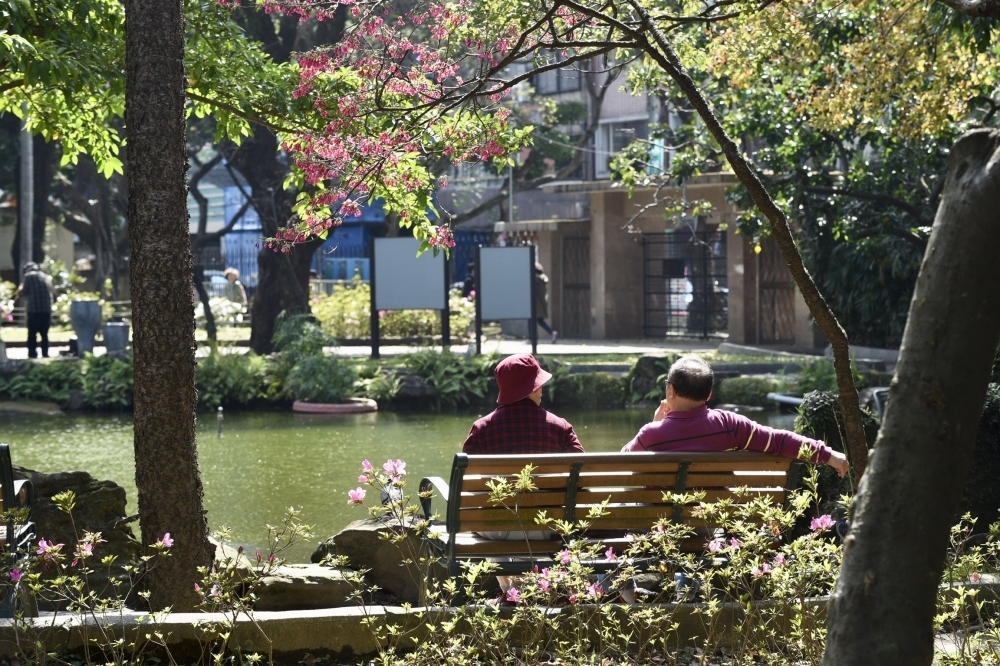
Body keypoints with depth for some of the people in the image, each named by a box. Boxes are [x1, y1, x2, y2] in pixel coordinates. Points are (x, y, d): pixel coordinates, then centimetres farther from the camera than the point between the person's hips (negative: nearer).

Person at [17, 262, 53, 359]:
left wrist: (21, 288, 20)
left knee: (32, 334, -2)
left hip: (34, 310, -5)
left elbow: (22, 293, 1)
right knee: (44, 334, 13)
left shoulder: (29, 276, -1)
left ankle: (32, 356, -7)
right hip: (47, 310, 5)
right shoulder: (47, 277, 16)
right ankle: (45, 355, 10)